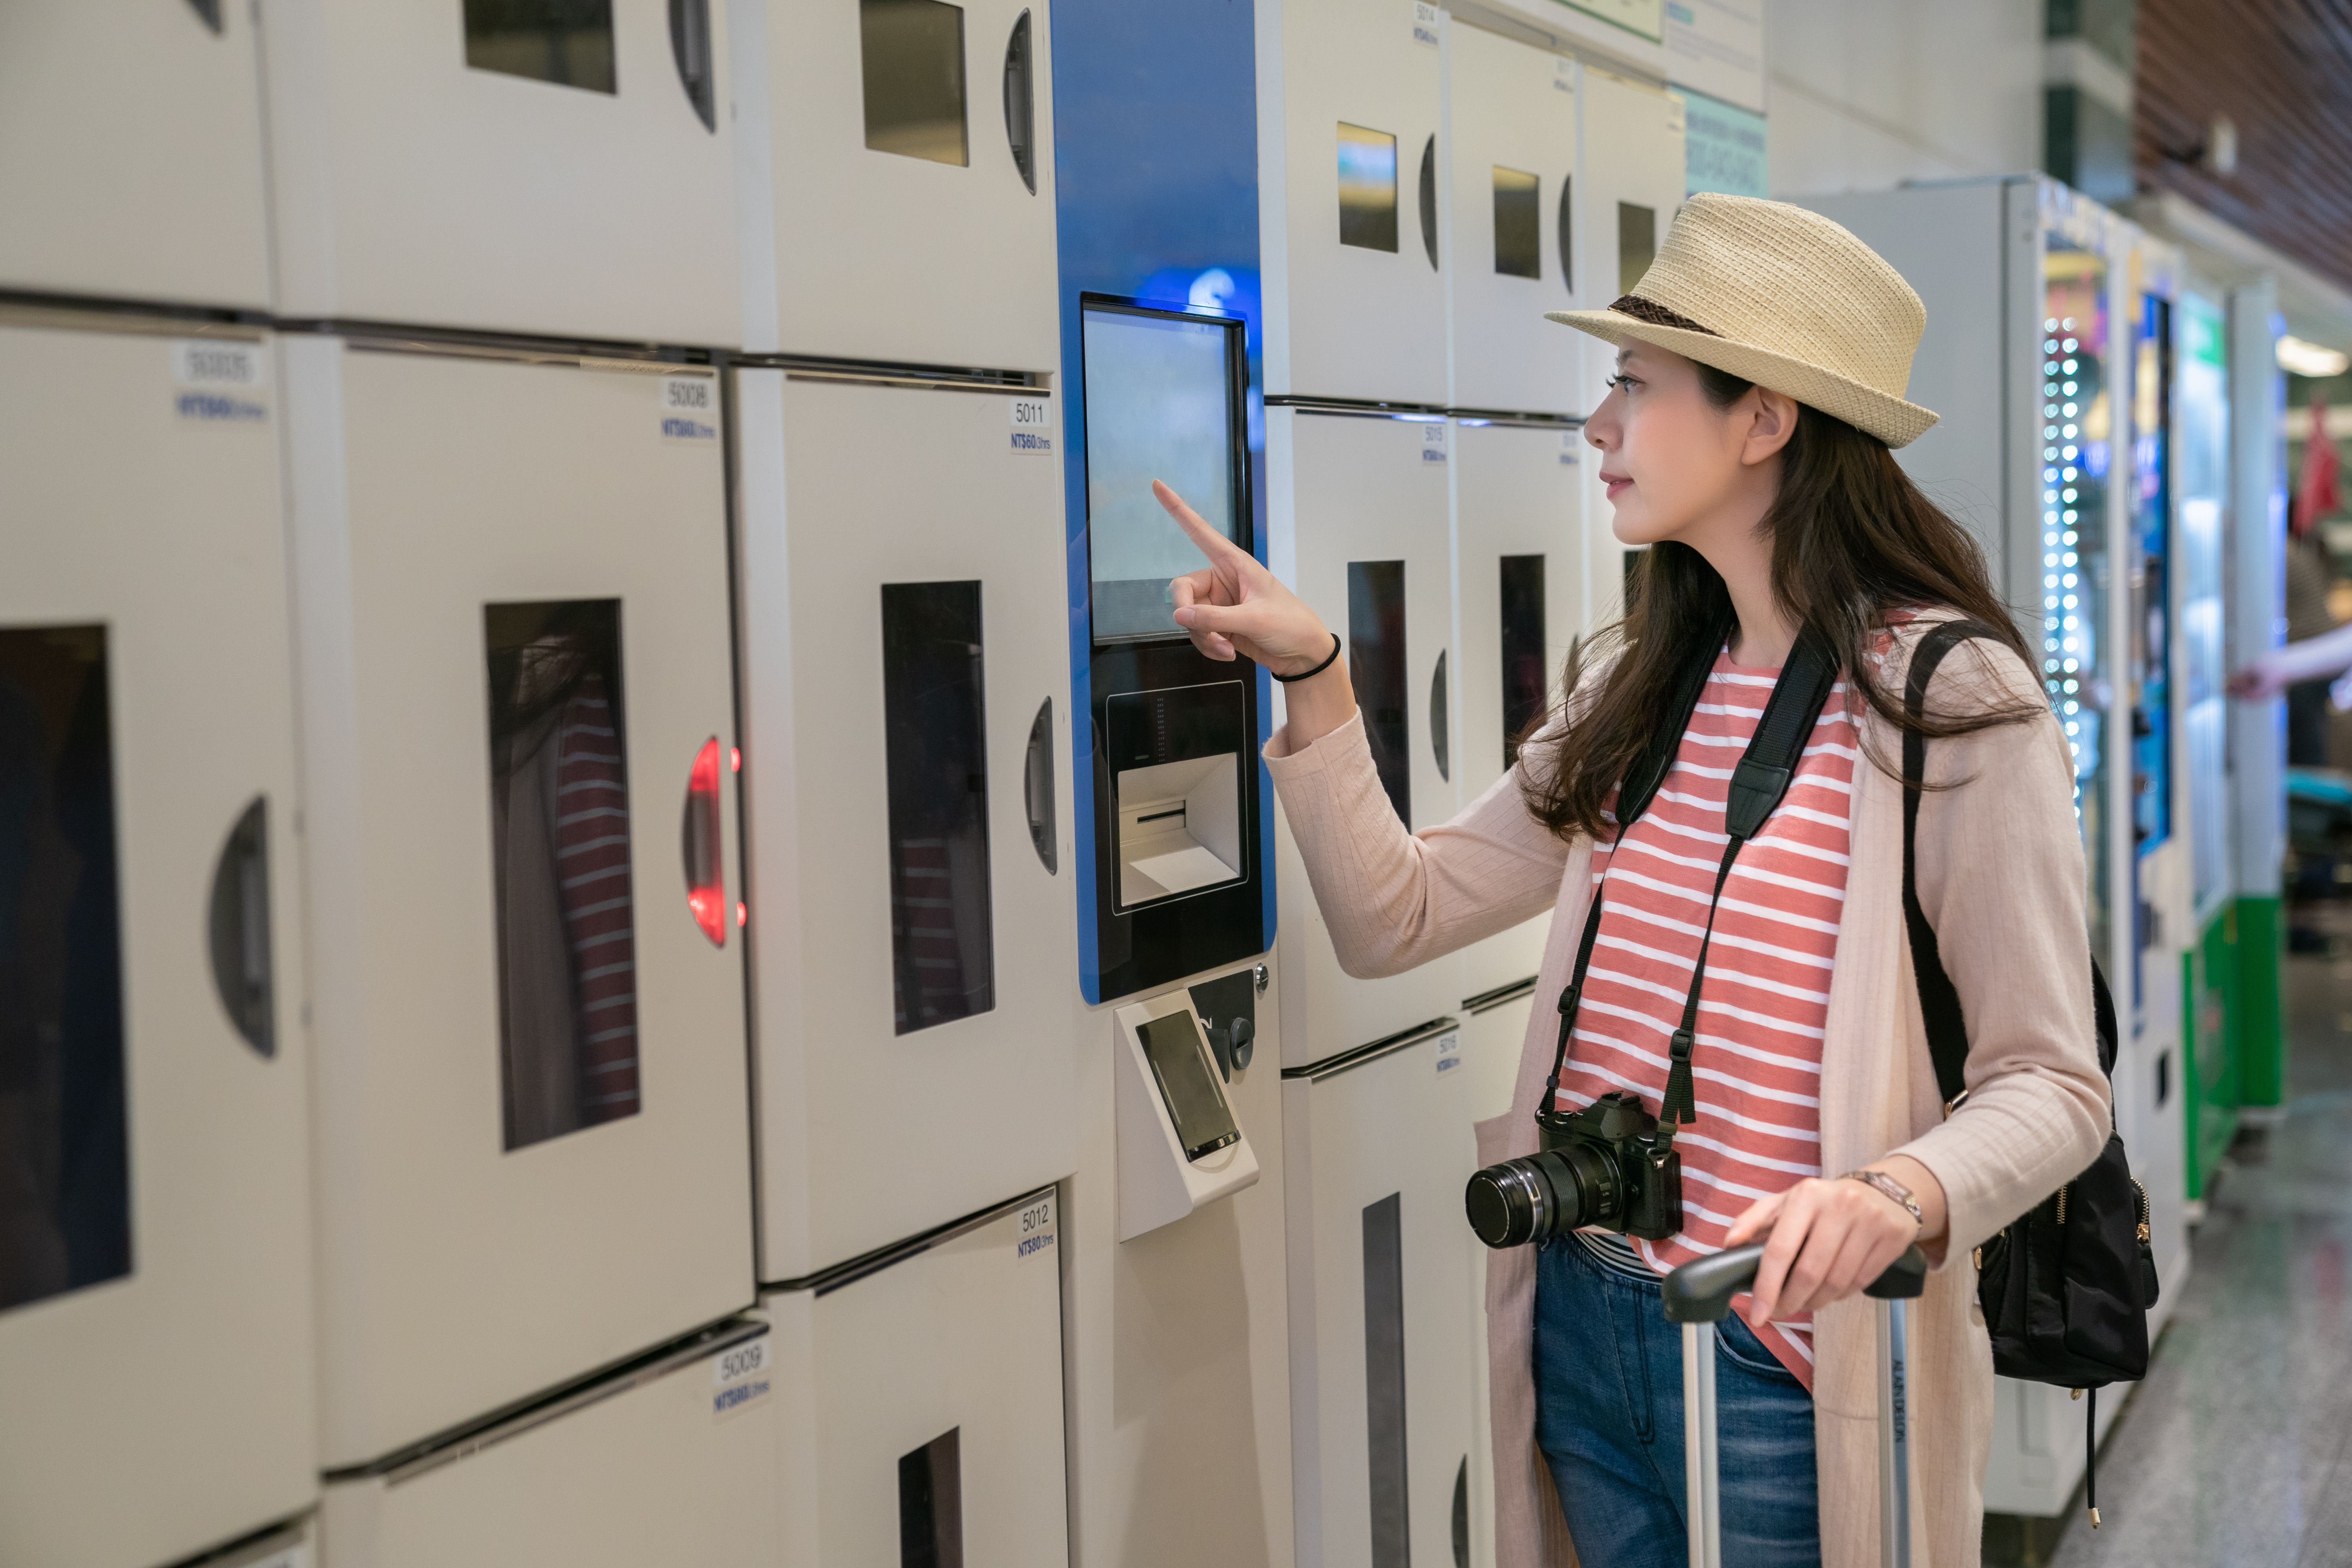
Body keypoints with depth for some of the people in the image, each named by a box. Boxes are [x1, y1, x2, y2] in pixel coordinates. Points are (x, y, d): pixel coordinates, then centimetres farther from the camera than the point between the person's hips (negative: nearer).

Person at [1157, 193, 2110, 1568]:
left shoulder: (1958, 707, -12)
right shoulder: (1637, 687, 8)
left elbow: (2052, 1084, -13)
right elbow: (1397, 920, 7)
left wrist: (1900, 1195, -32)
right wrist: (1315, 677, -1)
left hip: (1787, 1371, -6)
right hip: (1583, 1329, 6)